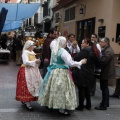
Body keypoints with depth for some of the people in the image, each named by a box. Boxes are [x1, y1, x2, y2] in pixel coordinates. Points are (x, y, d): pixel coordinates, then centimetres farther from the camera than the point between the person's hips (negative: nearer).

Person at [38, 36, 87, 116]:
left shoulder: (54, 51, 7)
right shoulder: (63, 52, -17)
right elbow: (70, 62, -20)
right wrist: (80, 62, -11)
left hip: (53, 71, 8)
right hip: (62, 73, -8)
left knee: (54, 88, 16)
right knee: (62, 90, -2)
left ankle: (50, 104, 26)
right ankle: (62, 109, 3)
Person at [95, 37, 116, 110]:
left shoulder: (108, 51, -22)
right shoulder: (107, 49, 12)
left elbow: (103, 61, -27)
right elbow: (103, 59, 12)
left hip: (106, 72, -11)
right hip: (107, 72, 11)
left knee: (104, 88, -4)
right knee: (105, 88, 20)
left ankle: (104, 105, 4)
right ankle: (106, 103, 32)